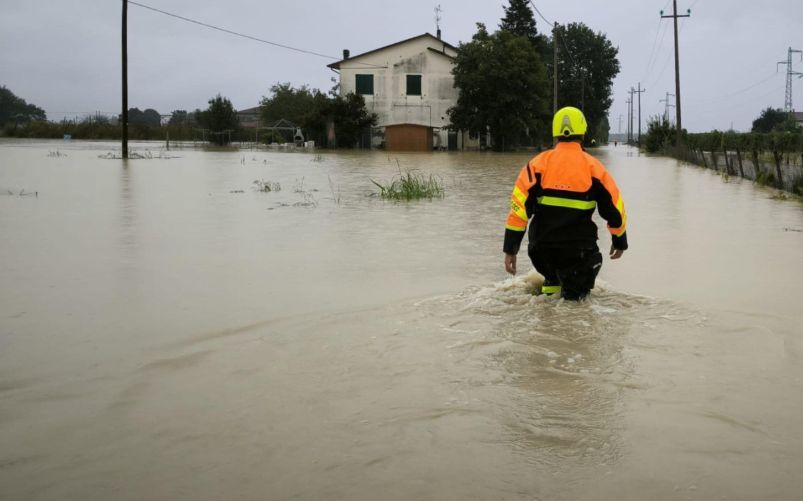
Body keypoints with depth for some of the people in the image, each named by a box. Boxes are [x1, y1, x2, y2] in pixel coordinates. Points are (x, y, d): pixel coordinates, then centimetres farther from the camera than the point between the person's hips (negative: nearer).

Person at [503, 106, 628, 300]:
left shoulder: (538, 164, -1)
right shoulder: (593, 167, -2)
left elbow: (519, 207, -7)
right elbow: (614, 209, 5)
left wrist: (510, 249, -3)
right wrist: (619, 241, 22)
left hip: (541, 251, 2)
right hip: (578, 252, -2)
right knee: (574, 295, 17)